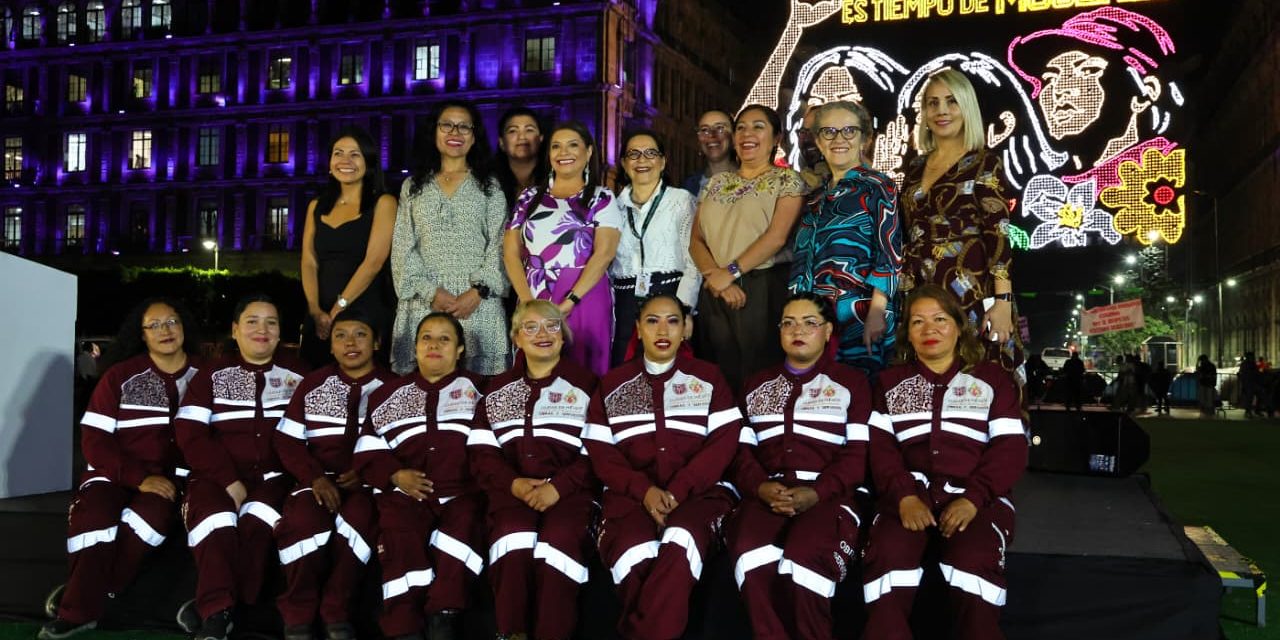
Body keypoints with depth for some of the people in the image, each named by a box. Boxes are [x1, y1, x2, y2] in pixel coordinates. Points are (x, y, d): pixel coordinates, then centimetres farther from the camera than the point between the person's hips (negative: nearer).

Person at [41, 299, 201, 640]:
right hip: (116, 472, 0)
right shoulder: (120, 376, 2)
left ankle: (81, 594, -15)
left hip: (169, 477, 0)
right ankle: (80, 609, -12)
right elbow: (94, 438, -3)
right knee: (93, 518, -31)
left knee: (152, 514, -32)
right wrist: (139, 477, -15)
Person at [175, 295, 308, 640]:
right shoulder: (212, 376, 11)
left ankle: (210, 604, -22)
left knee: (257, 524, -32)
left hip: (274, 478, 0)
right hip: (218, 476, 0)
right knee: (216, 520, -32)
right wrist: (229, 481, -12)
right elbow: (190, 434, -1)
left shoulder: (298, 378, 12)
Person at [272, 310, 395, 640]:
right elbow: (286, 440, 8)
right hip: (319, 479, 1)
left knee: (358, 520, -36)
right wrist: (316, 477, -9)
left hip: (368, 483, -1)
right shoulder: (312, 385, 16)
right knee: (304, 523, -33)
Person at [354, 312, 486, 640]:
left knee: (464, 527, -33)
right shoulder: (390, 394, 21)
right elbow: (368, 450, 15)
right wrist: (396, 475, -3)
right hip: (406, 493, 1)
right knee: (401, 544, -28)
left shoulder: (477, 389, 18)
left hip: (461, 492, -1)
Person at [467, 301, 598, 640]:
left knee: (559, 543, -33)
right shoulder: (497, 389, 23)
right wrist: (513, 483, -8)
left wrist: (558, 486, -13)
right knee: (513, 545, -31)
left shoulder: (586, 384, 13)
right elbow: (482, 453, 13)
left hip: (570, 491, -2)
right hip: (512, 491, 2)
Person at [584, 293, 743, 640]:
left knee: (681, 541, -37)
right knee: (634, 556, -35)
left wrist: (678, 490, -11)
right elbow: (600, 452, 9)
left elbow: (724, 442, 4)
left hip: (699, 490, 0)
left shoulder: (708, 377, 16)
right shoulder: (612, 385, 19)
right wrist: (643, 490, -10)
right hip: (632, 494, 1)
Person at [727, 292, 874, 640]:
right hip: (767, 495, 2)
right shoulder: (757, 385, 27)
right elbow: (742, 450, 16)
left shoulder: (852, 382, 16)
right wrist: (761, 486, -7)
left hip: (829, 495, -2)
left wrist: (816, 492, -13)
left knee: (803, 562, -35)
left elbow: (858, 455, 4)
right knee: (752, 561, -33)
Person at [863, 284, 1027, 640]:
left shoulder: (993, 379, 17)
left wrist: (973, 499, -14)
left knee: (974, 558, -35)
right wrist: (905, 496, -13)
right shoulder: (890, 382, 22)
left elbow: (1010, 449, 4)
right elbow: (881, 447, 8)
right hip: (912, 491, 1)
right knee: (887, 553, -32)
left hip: (976, 495, -1)